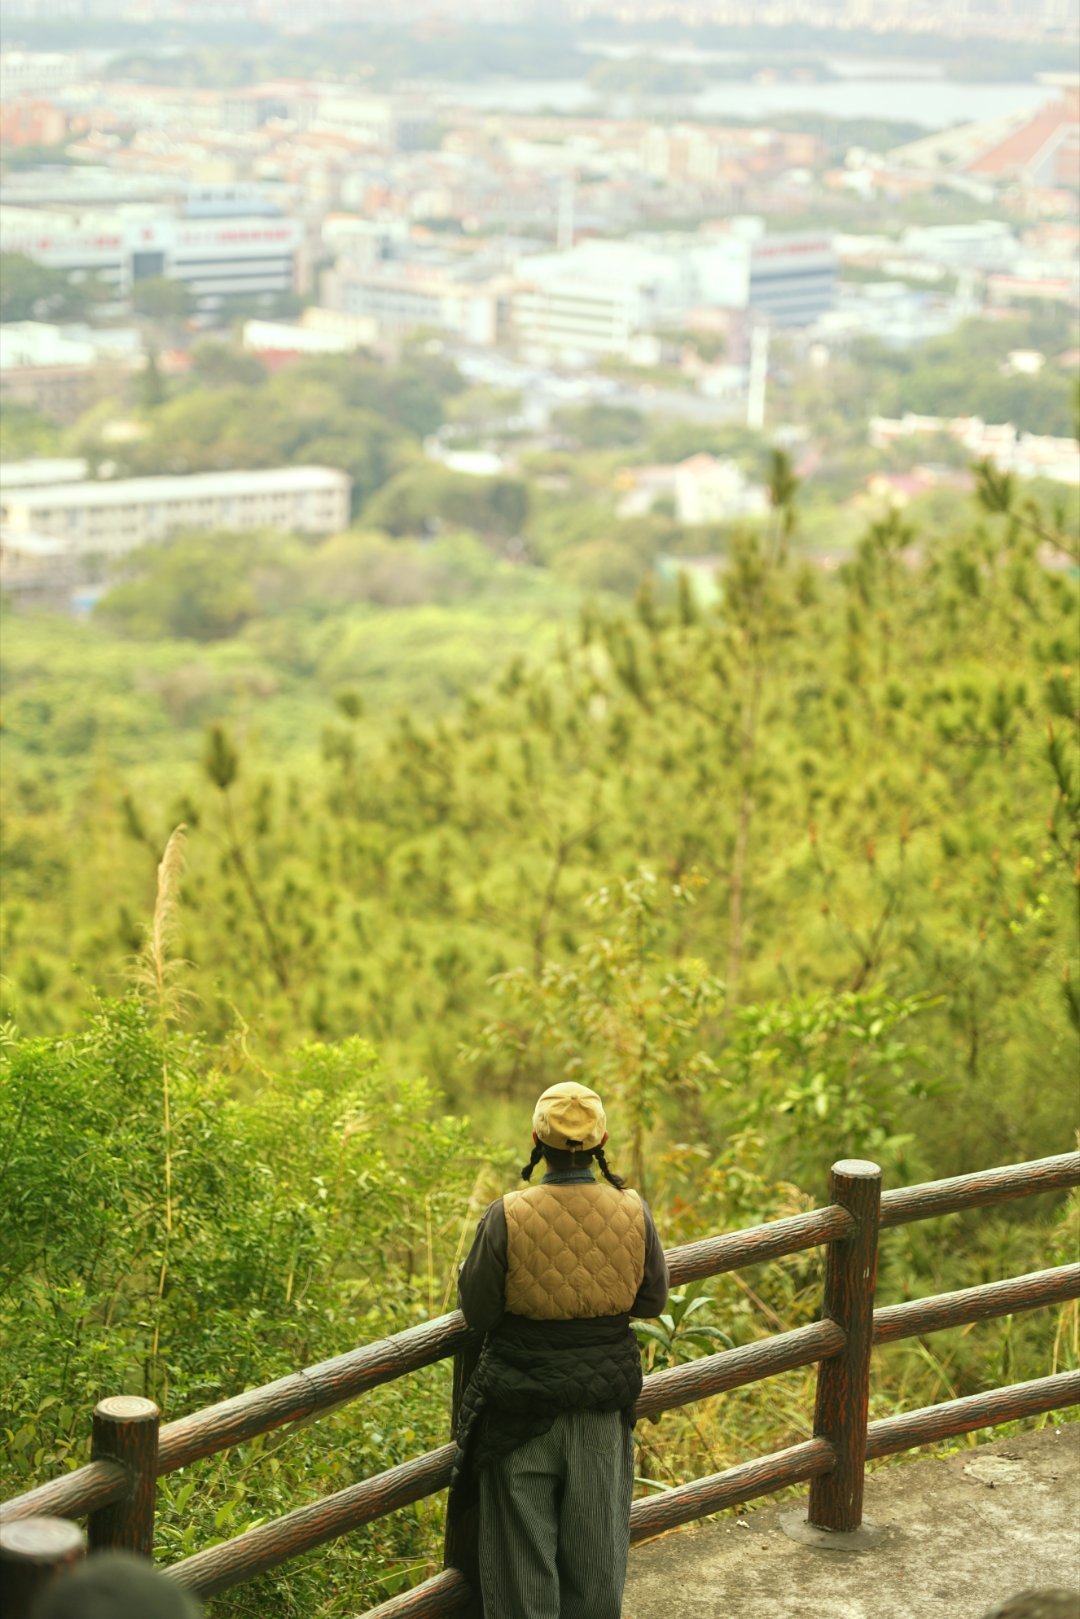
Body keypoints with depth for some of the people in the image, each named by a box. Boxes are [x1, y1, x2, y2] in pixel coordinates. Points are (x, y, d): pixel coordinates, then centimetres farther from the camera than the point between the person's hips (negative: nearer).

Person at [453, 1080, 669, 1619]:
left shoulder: (507, 1217, -21)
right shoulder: (633, 1212, -13)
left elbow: (476, 1312, -12)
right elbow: (651, 1301, 0)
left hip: (522, 1400, -2)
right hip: (604, 1405, 2)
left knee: (523, 1540, 12)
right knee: (594, 1542, 19)